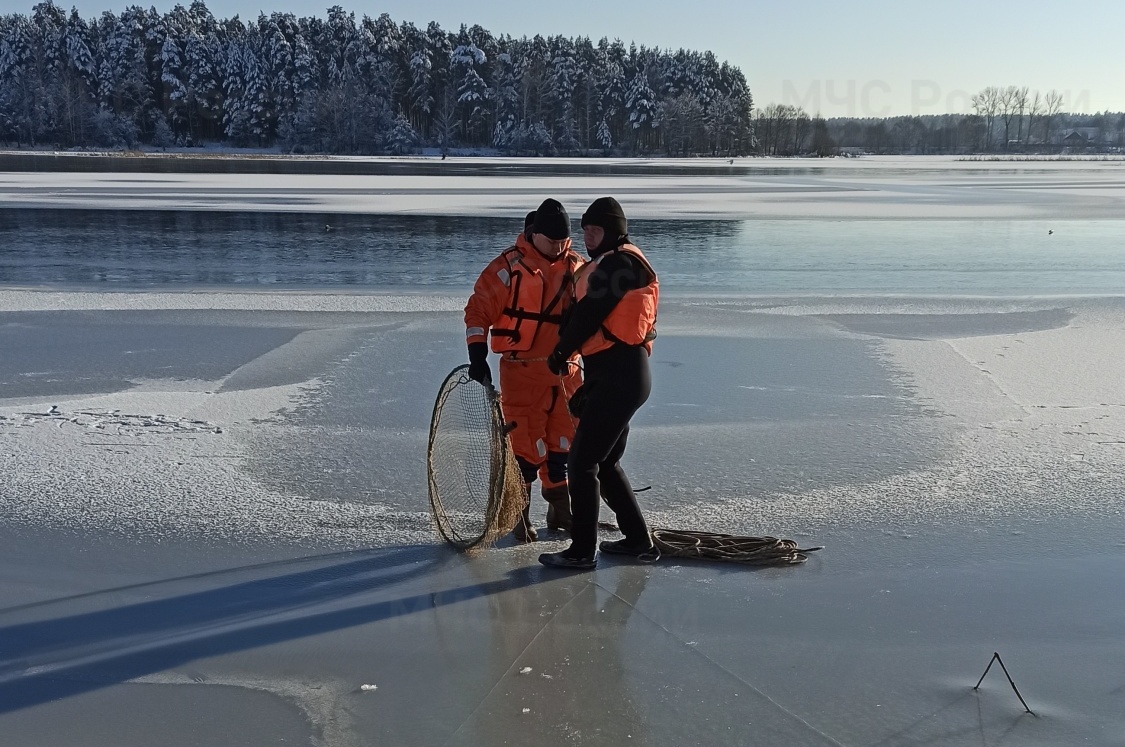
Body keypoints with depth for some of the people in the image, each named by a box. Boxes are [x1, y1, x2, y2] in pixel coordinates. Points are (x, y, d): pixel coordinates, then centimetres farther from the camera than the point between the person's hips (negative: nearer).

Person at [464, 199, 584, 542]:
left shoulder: (574, 265, 8)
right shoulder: (509, 265, -9)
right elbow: (479, 308, -10)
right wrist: (477, 355, -17)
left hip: (566, 369, 5)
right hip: (522, 369, -5)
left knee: (565, 442, 10)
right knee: (526, 445, -5)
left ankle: (561, 509, 24)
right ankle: (518, 514, 9)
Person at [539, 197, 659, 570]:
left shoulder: (620, 262, -12)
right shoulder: (607, 263, 21)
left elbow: (589, 313, -16)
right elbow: (582, 310, 18)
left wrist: (561, 352, -4)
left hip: (618, 376, -11)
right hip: (621, 374, 11)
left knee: (582, 461, -6)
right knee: (605, 462, 17)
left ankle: (582, 550, 0)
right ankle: (638, 540, 25)